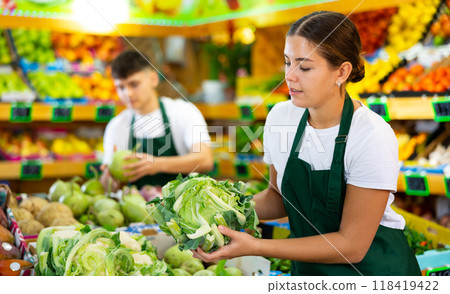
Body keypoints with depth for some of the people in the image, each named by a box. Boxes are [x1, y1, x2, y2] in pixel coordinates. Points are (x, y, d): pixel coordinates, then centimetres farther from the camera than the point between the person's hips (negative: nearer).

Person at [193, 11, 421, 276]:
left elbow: (352, 246, -21)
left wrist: (256, 247, -26)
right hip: (308, 267, 5)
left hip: (373, 267, -4)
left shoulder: (372, 137, -24)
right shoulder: (280, 117, -7)